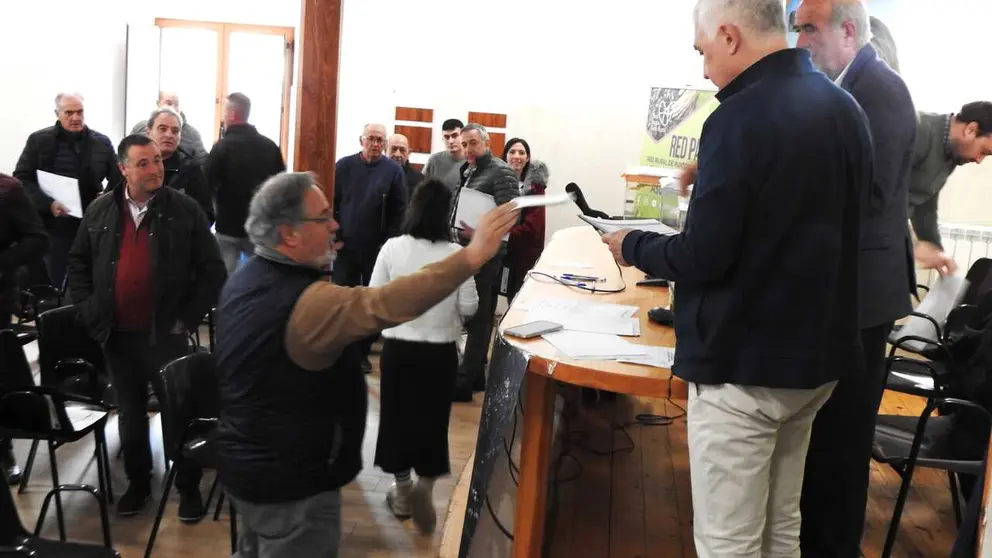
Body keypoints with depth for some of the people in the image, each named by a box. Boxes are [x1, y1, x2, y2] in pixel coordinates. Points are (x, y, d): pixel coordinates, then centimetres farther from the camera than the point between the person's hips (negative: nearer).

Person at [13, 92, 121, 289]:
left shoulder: (102, 142, 5)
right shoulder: (38, 140, 1)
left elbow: (118, 180, 9)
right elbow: (21, 179, -2)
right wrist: (48, 204, -16)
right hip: (53, 227, -1)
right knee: (51, 285, 6)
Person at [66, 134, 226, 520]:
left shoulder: (185, 210, -7)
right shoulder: (100, 211, 3)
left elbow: (212, 271, -5)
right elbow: (78, 263, 13)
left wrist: (188, 318, -9)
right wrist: (88, 311, 3)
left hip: (165, 334, -3)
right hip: (116, 335, 4)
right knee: (130, 413, 16)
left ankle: (189, 486, 20)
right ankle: (138, 482, 33)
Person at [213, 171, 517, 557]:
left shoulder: (244, 278, 0)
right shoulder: (308, 303, -30)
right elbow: (385, 305, -44)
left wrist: (316, 262, 11)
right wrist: (472, 256, -47)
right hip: (291, 481, -9)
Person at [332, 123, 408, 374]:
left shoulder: (393, 170, -3)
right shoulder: (344, 166, 1)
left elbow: (400, 210, -3)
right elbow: (332, 203, 3)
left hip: (377, 248, -1)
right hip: (346, 244, 1)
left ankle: (363, 351, 18)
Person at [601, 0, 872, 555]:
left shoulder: (741, 118, -19)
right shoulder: (845, 108, 7)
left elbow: (702, 258, -19)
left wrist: (633, 246, -2)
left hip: (744, 363, -9)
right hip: (819, 352, 9)